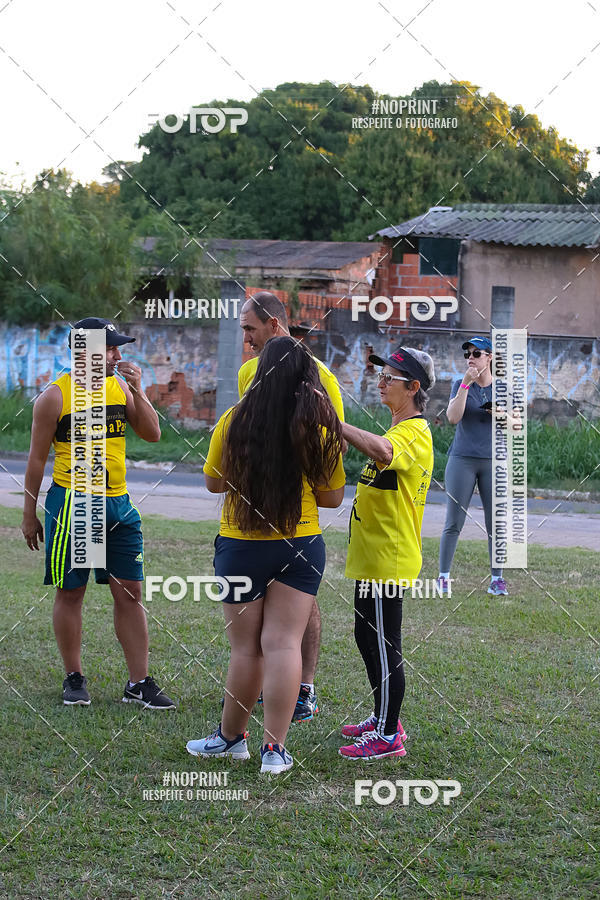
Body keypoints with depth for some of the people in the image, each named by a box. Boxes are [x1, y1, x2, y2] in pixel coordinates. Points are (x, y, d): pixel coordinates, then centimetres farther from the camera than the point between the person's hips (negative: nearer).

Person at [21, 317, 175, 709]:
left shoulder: (119, 386, 8)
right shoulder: (56, 396, -7)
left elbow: (152, 434, 6)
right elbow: (38, 457, -2)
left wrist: (137, 390, -7)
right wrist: (29, 514, -1)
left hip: (118, 504, 5)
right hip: (73, 503, -5)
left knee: (130, 594, 3)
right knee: (70, 593, 3)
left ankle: (139, 683, 7)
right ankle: (75, 679, 16)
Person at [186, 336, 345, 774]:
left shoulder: (235, 420, -9)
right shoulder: (322, 427, -6)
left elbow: (214, 482, 2)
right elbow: (333, 498, 0)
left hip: (242, 545, -1)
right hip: (303, 544, 1)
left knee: (246, 648, 9)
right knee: (284, 643, 1)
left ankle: (231, 736, 22)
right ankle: (275, 749, -1)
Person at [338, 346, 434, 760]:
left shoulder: (414, 432, -19)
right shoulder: (400, 430, 16)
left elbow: (383, 451, -42)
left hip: (388, 560, -11)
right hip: (373, 556, 11)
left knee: (384, 646, -5)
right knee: (368, 637, 18)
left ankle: (388, 737, 2)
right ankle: (384, 720, 30)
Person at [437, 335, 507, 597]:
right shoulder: (460, 384, 3)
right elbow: (453, 417, -12)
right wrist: (466, 383, -17)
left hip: (493, 461, 1)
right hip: (462, 459, -1)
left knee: (495, 523, 1)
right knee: (454, 523, -2)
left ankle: (497, 580, 8)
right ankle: (443, 577, 5)